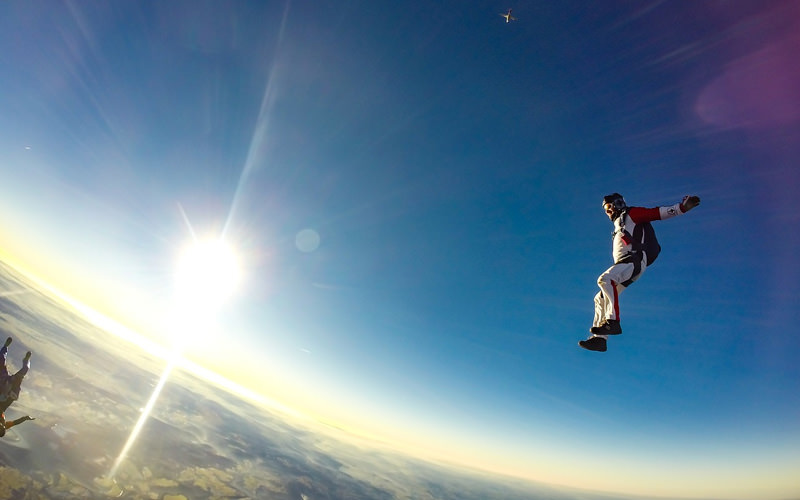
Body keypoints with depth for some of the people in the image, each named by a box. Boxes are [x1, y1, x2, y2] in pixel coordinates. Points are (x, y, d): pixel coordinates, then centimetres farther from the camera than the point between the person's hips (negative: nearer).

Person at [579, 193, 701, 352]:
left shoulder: (631, 214, 11)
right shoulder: (618, 228, 33)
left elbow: (658, 213, 0)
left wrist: (682, 207, -12)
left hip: (634, 260, -8)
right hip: (624, 264, 8)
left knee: (604, 279, -33)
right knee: (600, 299, -3)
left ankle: (612, 321, -38)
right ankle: (600, 338, -8)